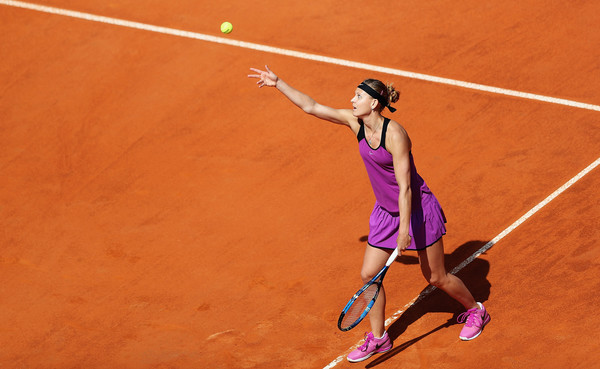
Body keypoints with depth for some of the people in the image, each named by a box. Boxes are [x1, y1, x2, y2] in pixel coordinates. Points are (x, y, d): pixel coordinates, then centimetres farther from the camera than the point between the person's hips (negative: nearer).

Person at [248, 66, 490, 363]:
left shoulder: (394, 134, -27)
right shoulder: (354, 122, -7)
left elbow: (405, 187, -27)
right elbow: (311, 106, 0)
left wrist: (404, 229, -27)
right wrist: (278, 83, -1)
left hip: (418, 210, -7)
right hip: (386, 212, 7)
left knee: (436, 277, 7)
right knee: (369, 274, 3)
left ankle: (475, 311, 35)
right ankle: (377, 338, 20)